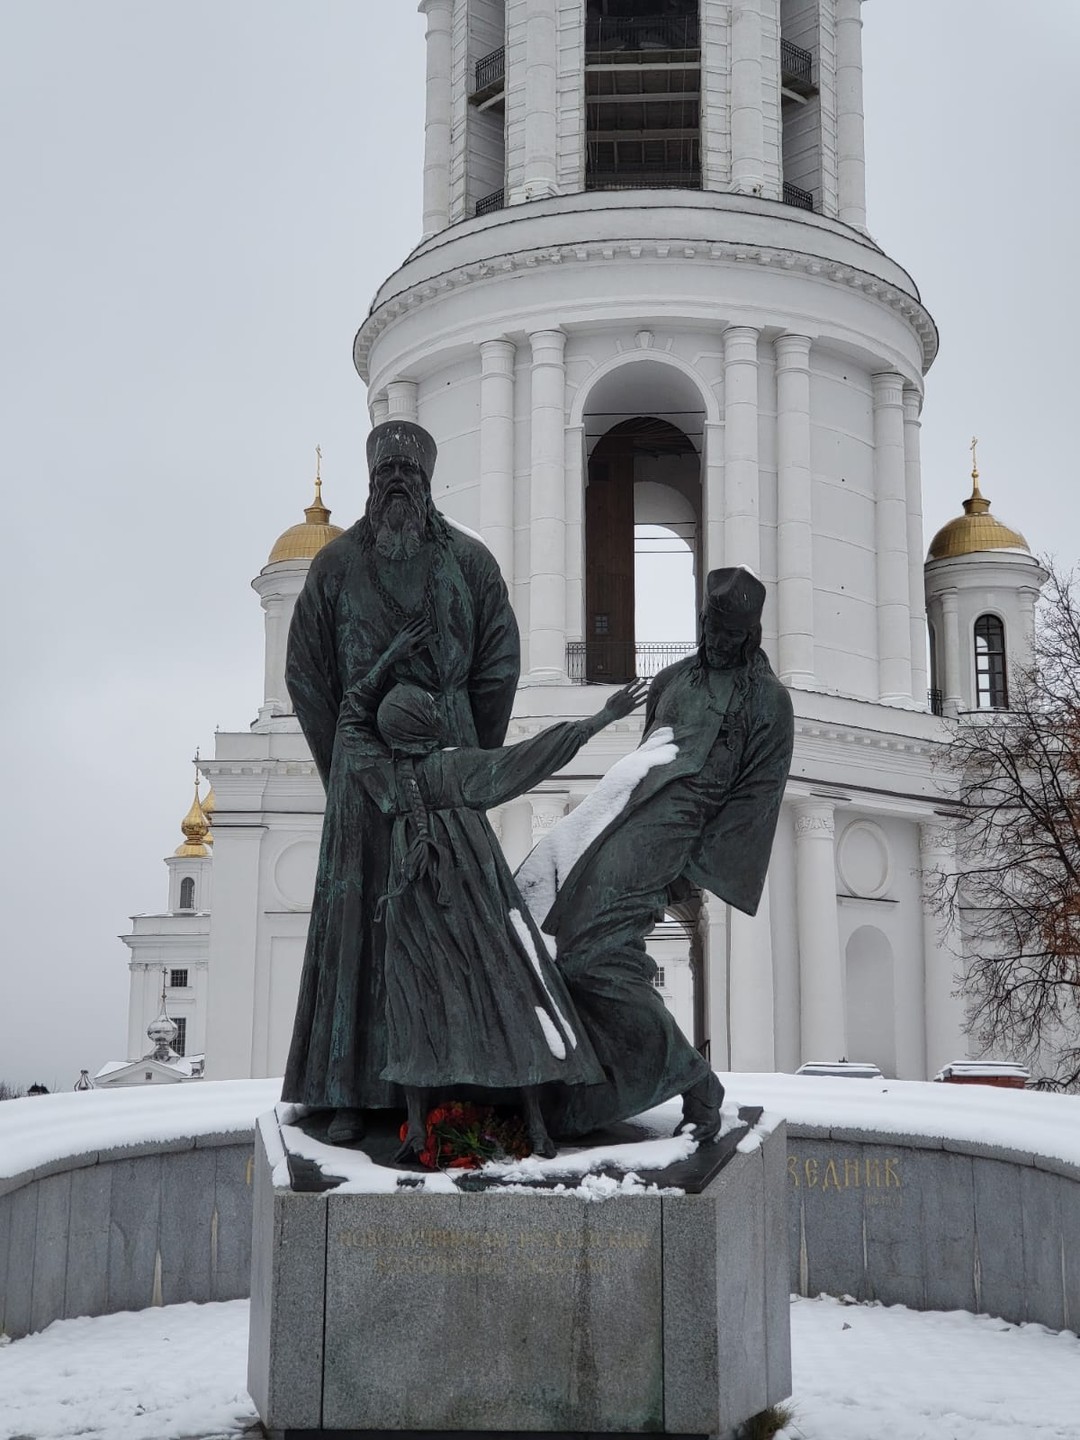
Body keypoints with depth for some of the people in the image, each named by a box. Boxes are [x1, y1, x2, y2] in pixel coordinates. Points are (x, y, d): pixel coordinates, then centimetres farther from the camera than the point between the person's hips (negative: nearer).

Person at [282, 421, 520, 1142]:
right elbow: (500, 668, 2)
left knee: (355, 919, 2)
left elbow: (306, 675, 4)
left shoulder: (335, 560, 4)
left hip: (363, 759, 0)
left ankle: (351, 1096, 1)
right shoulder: (472, 558, 3)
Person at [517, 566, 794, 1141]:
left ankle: (693, 1082, -16)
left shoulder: (768, 700, 3)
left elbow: (756, 796, -2)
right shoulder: (674, 679, 23)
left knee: (598, 949, -23)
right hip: (618, 812, 8)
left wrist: (693, 869, -9)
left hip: (665, 828, -8)